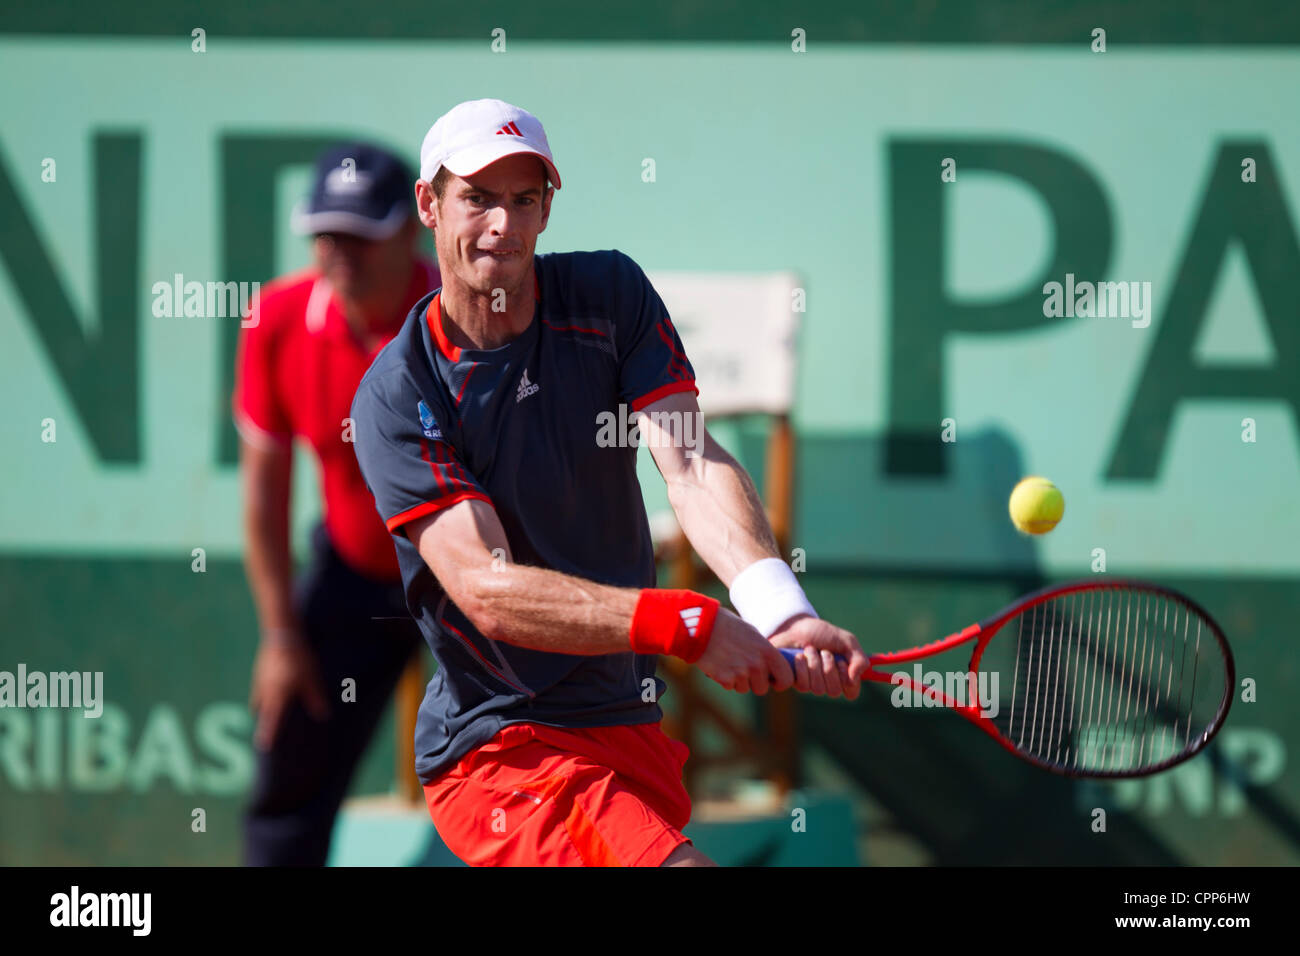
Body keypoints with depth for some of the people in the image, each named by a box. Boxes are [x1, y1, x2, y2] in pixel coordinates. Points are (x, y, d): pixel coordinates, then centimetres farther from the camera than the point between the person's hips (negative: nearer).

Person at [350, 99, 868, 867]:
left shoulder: (608, 294, 2)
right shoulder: (397, 394, -11)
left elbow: (690, 463, -12)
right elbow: (487, 588, -21)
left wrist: (778, 609, -32)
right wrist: (690, 625, -33)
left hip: (636, 719, 6)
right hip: (495, 745, -6)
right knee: (673, 863, -26)